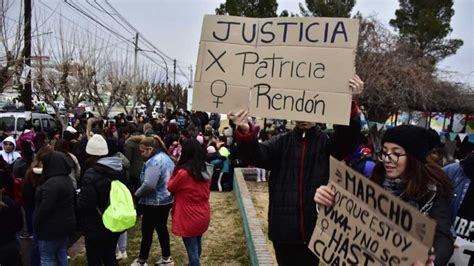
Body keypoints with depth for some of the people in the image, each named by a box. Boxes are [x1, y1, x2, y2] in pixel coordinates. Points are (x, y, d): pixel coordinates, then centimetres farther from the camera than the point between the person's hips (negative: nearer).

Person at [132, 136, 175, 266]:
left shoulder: (154, 161, -23)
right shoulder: (166, 157, 9)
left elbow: (148, 185, -31)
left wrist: (137, 194, -13)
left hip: (154, 203, -9)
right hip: (166, 200, 9)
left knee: (147, 231, 5)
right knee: (162, 228, 18)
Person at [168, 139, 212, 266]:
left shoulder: (183, 172, -23)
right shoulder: (206, 170, -3)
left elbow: (170, 187, -6)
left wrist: (176, 171, -1)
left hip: (189, 217, -7)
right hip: (203, 215, 7)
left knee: (192, 250, 5)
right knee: (197, 246, 25)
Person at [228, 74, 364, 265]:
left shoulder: (327, 143, 1)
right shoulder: (281, 142, 3)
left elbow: (348, 137, -19)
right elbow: (256, 155, -12)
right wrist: (245, 132, -34)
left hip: (317, 230, -1)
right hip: (284, 229, 1)